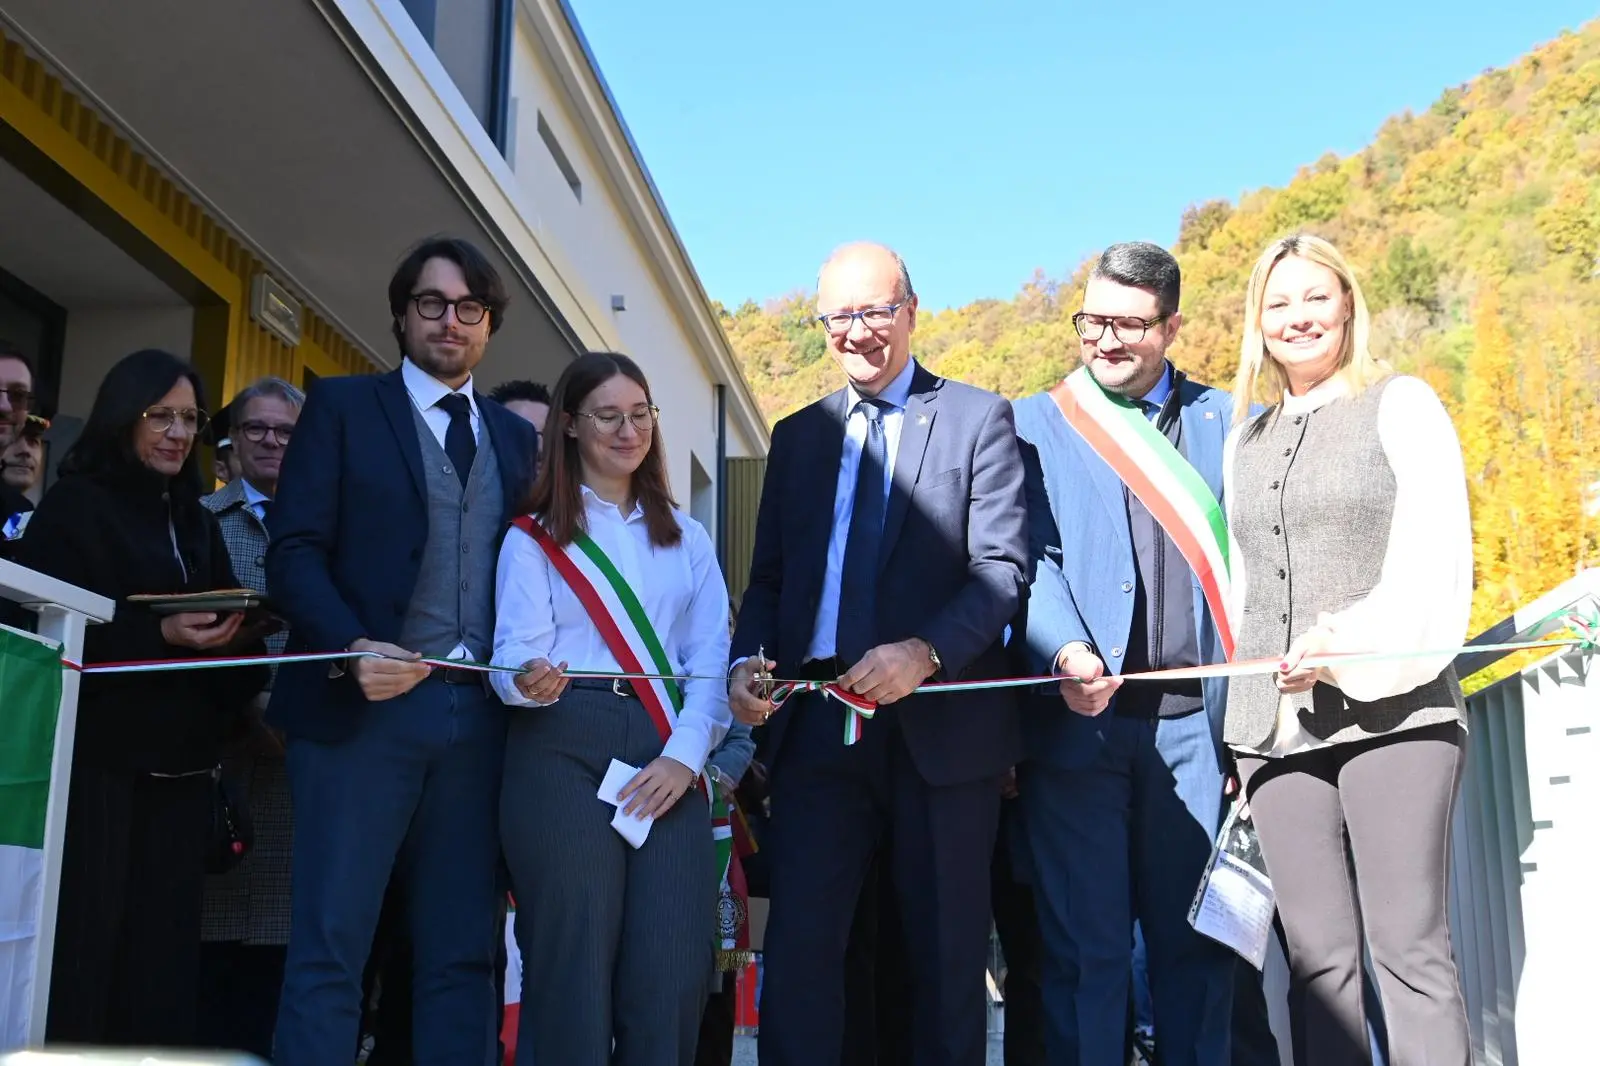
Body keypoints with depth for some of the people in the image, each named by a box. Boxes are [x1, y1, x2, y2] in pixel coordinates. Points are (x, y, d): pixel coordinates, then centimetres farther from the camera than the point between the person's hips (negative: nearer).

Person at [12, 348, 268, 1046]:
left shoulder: (198, 524, 20)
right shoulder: (75, 505, 3)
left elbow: (230, 629, 16)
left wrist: (236, 634, -7)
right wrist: (160, 633, -19)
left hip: (179, 760, 5)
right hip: (95, 751, -5)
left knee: (163, 942, 1)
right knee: (80, 936, -8)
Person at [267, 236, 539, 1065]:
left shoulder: (515, 437, 18)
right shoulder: (342, 406, 7)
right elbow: (294, 552, -3)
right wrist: (354, 647, -18)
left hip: (478, 711, 4)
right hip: (364, 703, -4)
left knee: (462, 954, 7)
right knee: (329, 951, -4)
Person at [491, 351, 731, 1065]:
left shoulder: (685, 535, 17)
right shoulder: (534, 538, 9)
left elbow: (710, 652, 8)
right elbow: (516, 651, -2)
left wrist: (685, 754, -7)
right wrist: (530, 682, -27)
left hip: (667, 755, 3)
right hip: (564, 749, -2)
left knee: (674, 970, -5)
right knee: (575, 966, -3)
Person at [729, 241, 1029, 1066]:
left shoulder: (978, 417, 4)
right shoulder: (798, 435, 17)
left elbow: (1002, 568, -6)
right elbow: (768, 578, 15)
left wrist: (923, 653, -21)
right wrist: (748, 660, -5)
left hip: (942, 721, -3)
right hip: (819, 721, 3)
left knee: (946, 953, 6)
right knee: (797, 943, -2)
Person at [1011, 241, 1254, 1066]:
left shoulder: (1223, 422, 14)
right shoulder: (1033, 423, 10)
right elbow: (1031, 556, -2)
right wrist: (1065, 651, -22)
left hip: (1193, 722, 2)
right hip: (1077, 720, -1)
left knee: (1196, 942, 9)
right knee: (1086, 947, 2)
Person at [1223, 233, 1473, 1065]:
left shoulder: (1401, 405, 5)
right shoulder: (1244, 440, 19)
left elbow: (1438, 562, -3)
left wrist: (1348, 643, -17)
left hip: (1392, 711, -4)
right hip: (1274, 722, 4)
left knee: (1407, 943, -7)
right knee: (1317, 954, 4)